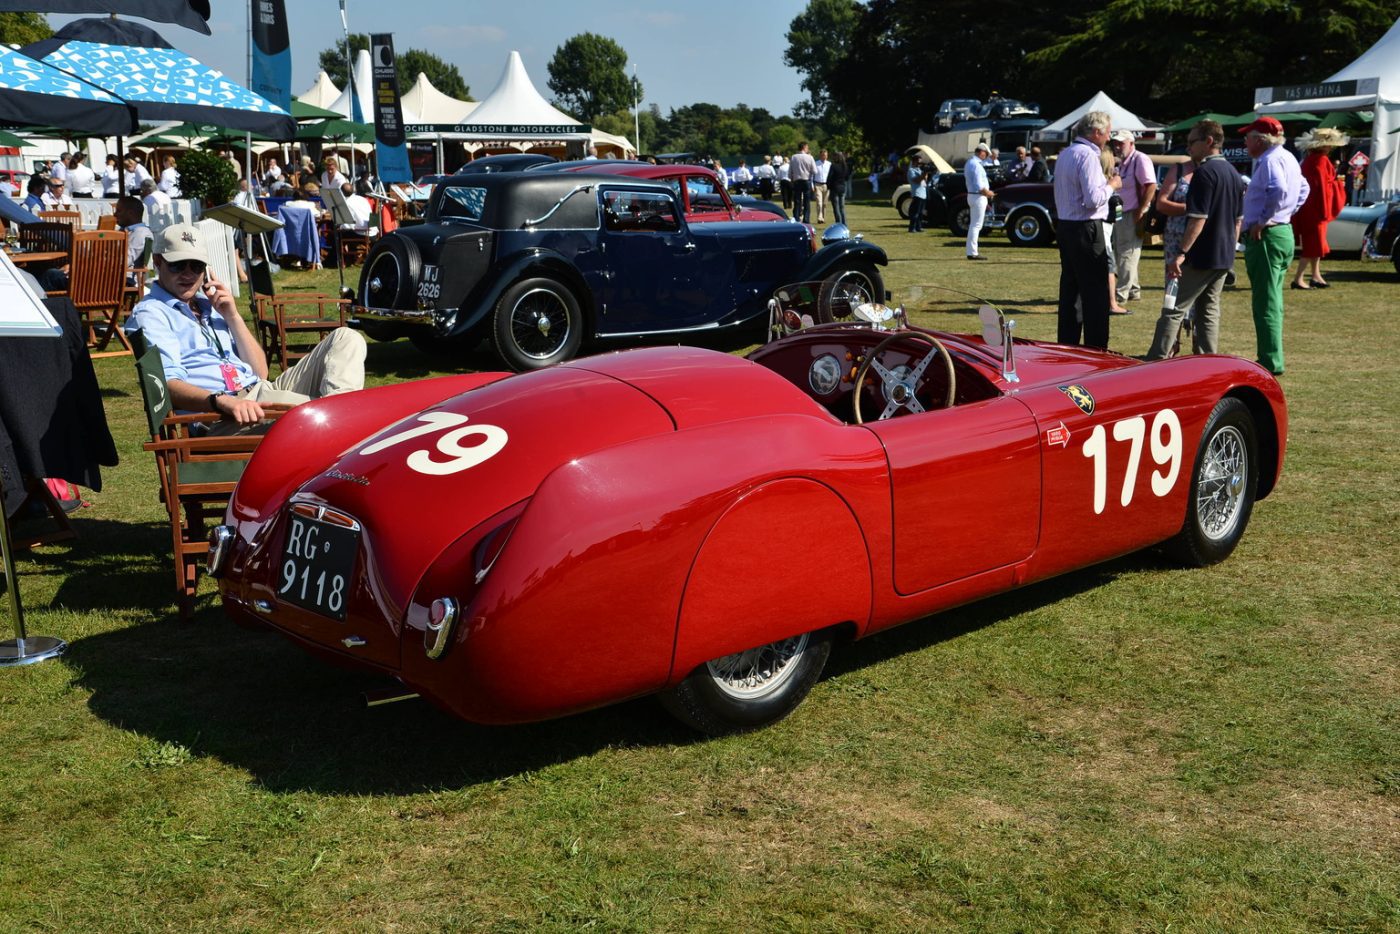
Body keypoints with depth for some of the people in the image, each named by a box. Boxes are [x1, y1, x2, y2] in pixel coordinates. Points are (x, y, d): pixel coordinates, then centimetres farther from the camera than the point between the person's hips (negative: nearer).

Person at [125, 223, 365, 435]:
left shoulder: (210, 305, 27)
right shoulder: (150, 314, 6)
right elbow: (169, 385, -13)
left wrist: (232, 316, 9)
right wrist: (223, 402, -32)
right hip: (215, 417, -8)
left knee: (346, 338, -5)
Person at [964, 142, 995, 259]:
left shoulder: (969, 163, 11)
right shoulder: (976, 165, -20)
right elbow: (979, 186, -24)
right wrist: (988, 193, -11)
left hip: (972, 195, 10)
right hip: (979, 197, -10)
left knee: (973, 225, 14)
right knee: (976, 225, -7)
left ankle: (971, 251, 18)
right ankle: (972, 253, -7)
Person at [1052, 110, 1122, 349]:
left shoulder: (1065, 154, 14)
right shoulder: (1088, 155, -15)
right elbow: (1093, 198, -22)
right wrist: (1111, 185, -6)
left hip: (1065, 227, 9)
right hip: (1086, 229, -9)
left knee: (1070, 289, 13)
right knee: (1095, 293, -5)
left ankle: (1067, 343, 16)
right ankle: (1096, 348, -4)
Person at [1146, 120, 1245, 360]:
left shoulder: (1205, 172, -15)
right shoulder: (1234, 173, 13)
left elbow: (1198, 219, -22)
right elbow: (1237, 220, 18)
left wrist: (1181, 254, -23)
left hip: (1201, 257, -9)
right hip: (1224, 258, 9)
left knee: (1174, 309, -6)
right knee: (1209, 311, 13)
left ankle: (1156, 361, -9)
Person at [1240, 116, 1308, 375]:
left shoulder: (1270, 160, -15)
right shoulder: (1287, 157, 15)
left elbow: (1279, 190, -32)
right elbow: (1303, 189, 28)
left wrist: (1262, 222, -23)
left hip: (1265, 236, -10)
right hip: (1284, 232, 10)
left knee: (1266, 303, -7)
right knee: (1272, 302, 16)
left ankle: (1271, 364, -6)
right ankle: (1272, 359, 22)